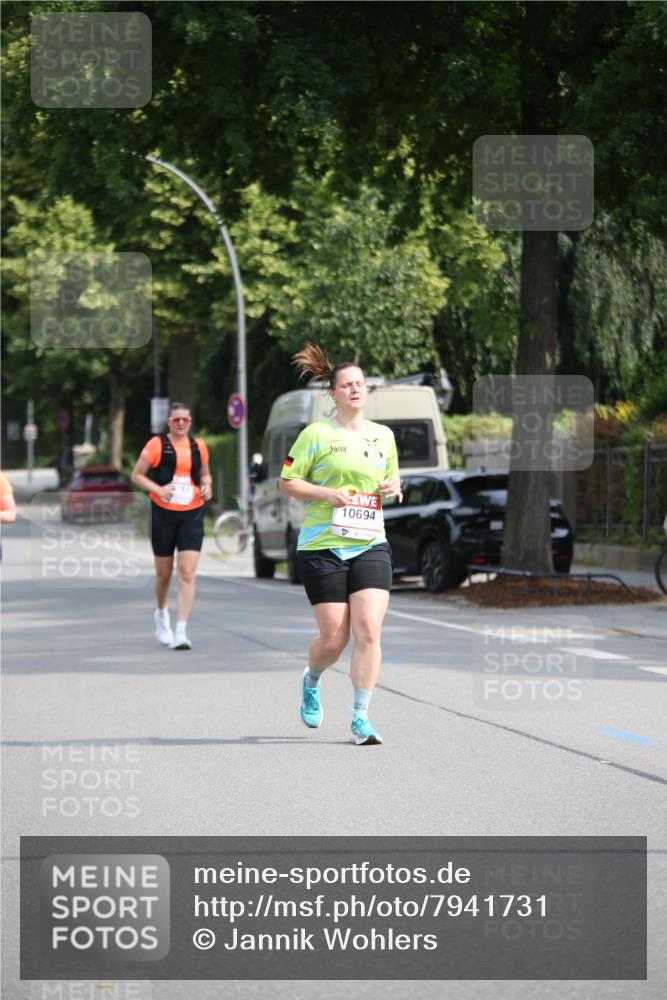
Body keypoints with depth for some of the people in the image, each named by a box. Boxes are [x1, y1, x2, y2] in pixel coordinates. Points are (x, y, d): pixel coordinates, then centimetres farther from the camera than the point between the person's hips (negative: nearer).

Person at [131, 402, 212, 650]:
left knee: (187, 573, -12)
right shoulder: (157, 444, -2)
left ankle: (181, 631, -15)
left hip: (192, 515, 1)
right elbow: (137, 475, 0)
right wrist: (158, 489, -15)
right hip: (163, 514, -1)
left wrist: (206, 485, 2)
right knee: (163, 572, 12)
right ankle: (161, 614, 41)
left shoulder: (198, 446, 8)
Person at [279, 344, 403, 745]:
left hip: (370, 545, 3)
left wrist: (394, 487, 2)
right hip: (322, 546, -3)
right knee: (334, 639, -2)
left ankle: (361, 719, -6)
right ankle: (311, 681, 33)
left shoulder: (384, 436, 12)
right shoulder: (316, 434, -2)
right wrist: (327, 493, -16)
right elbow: (287, 482, -1)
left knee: (369, 630, -12)